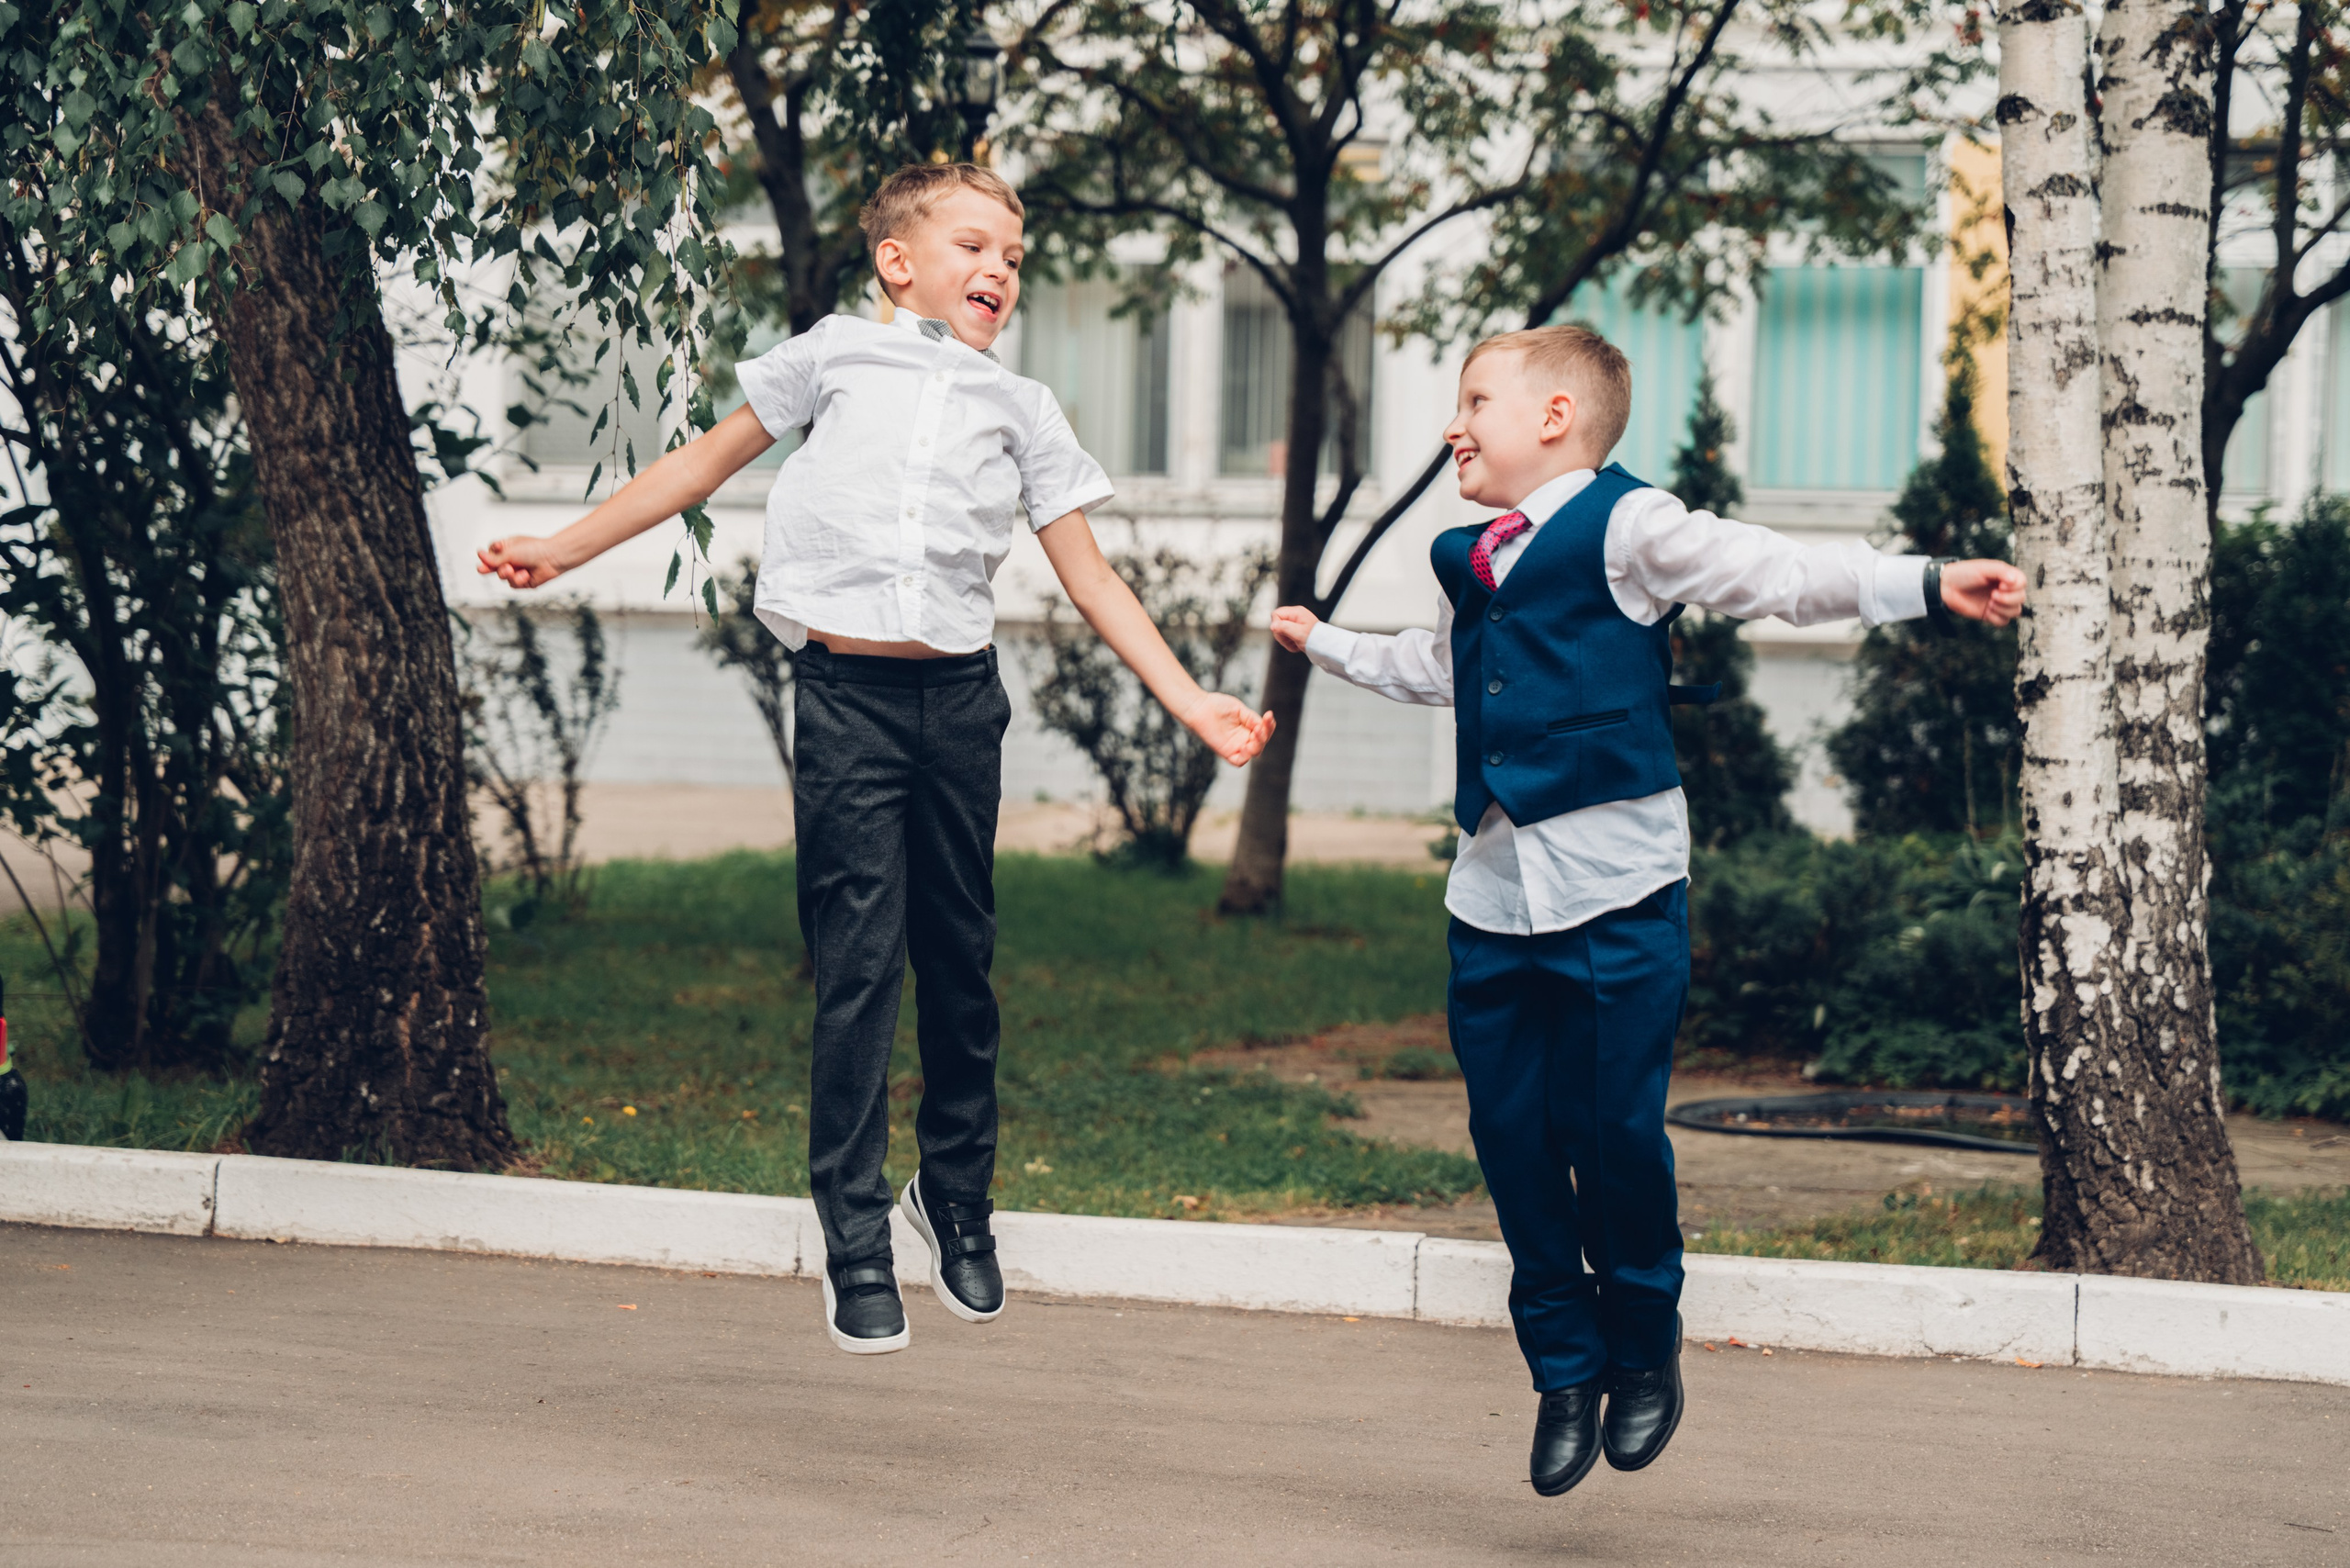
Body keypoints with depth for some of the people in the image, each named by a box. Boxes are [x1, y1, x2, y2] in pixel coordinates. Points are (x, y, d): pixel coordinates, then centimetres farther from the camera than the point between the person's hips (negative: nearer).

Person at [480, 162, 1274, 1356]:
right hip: (848, 689, -2)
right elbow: (705, 462, 17)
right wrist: (563, 549, 14)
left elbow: (1088, 577, 14)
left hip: (959, 696, 3)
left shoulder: (1021, 408, 15)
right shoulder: (837, 356, 10)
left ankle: (956, 1196, 26)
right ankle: (853, 1240, 0)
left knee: (958, 958, 8)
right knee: (858, 963, -6)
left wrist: (1189, 699, 6)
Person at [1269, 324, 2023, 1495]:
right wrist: (1328, 644, 53)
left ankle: (1645, 1352, 18)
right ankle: (1563, 1367, 18)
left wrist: (1929, 585, -24)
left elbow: (1780, 575, -12)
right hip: (1494, 897, 7)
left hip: (1615, 895, -7)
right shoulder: (1473, 564, 17)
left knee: (1615, 1131, -4)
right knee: (1512, 1136, 5)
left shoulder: (1627, 528, -5)